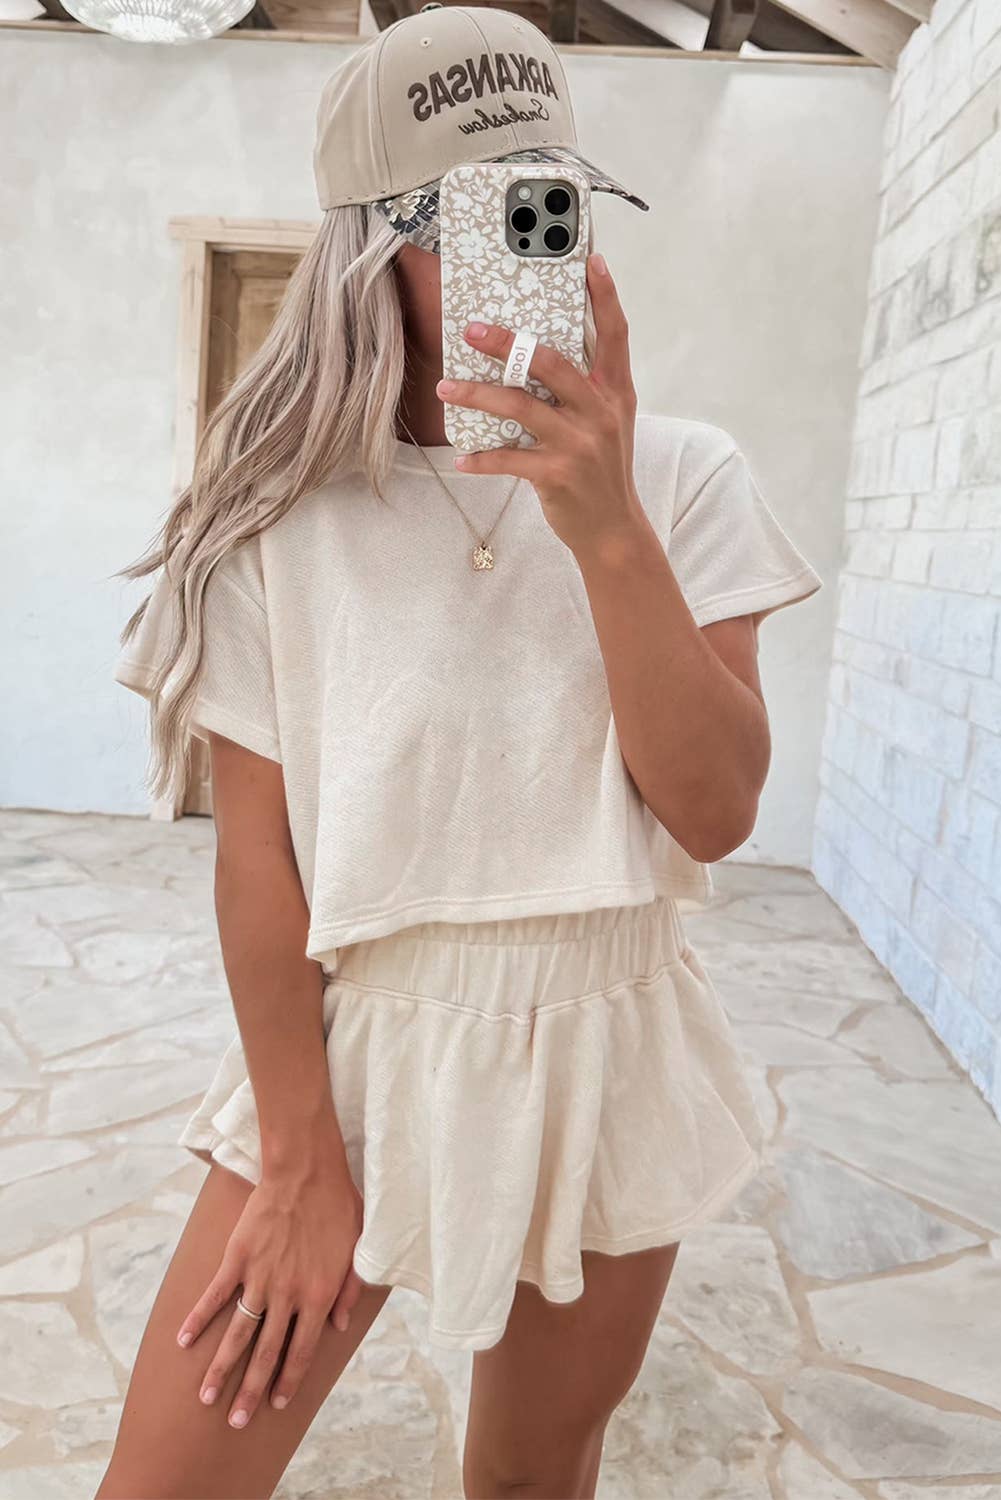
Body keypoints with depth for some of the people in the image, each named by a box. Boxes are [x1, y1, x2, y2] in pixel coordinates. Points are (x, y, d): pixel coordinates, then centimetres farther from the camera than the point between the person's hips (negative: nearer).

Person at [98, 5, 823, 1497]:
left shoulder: (683, 478, -5)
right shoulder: (282, 511, -9)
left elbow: (715, 811, -14)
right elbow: (256, 852, -9)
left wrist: (609, 531, -26)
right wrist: (302, 1163, -7)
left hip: (608, 1052, 2)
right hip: (353, 1046, -1)